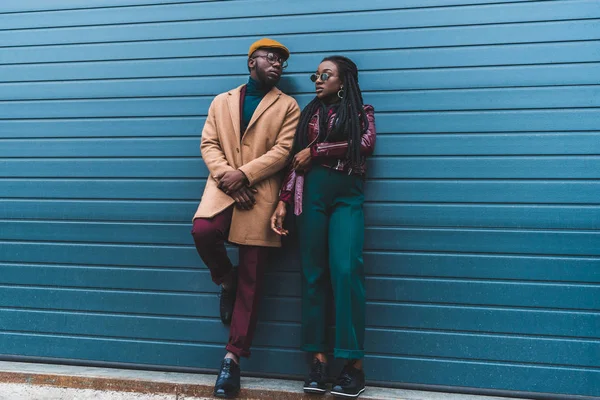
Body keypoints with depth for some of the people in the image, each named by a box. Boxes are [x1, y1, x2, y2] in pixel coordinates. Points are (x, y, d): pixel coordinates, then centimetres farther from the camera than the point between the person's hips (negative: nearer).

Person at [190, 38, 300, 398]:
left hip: (260, 193, -1)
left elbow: (283, 150, -3)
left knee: (252, 278, -3)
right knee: (203, 231, -30)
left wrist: (244, 174, -15)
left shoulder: (287, 106, 10)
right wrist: (226, 177, -12)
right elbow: (209, 145, 7)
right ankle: (226, 281, 3)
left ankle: (233, 356, 5)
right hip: (223, 187, 2)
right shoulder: (222, 102, 18)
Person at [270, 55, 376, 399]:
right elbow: (296, 160, 11)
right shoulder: (309, 113, 18)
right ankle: (319, 359, 3)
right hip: (310, 196, 3)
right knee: (313, 275, 0)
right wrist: (283, 201, 0)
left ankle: (354, 364, -10)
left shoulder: (361, 111, 12)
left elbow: (366, 143, -8)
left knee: (345, 270, -15)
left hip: (347, 198, -3)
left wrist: (315, 150, -6)